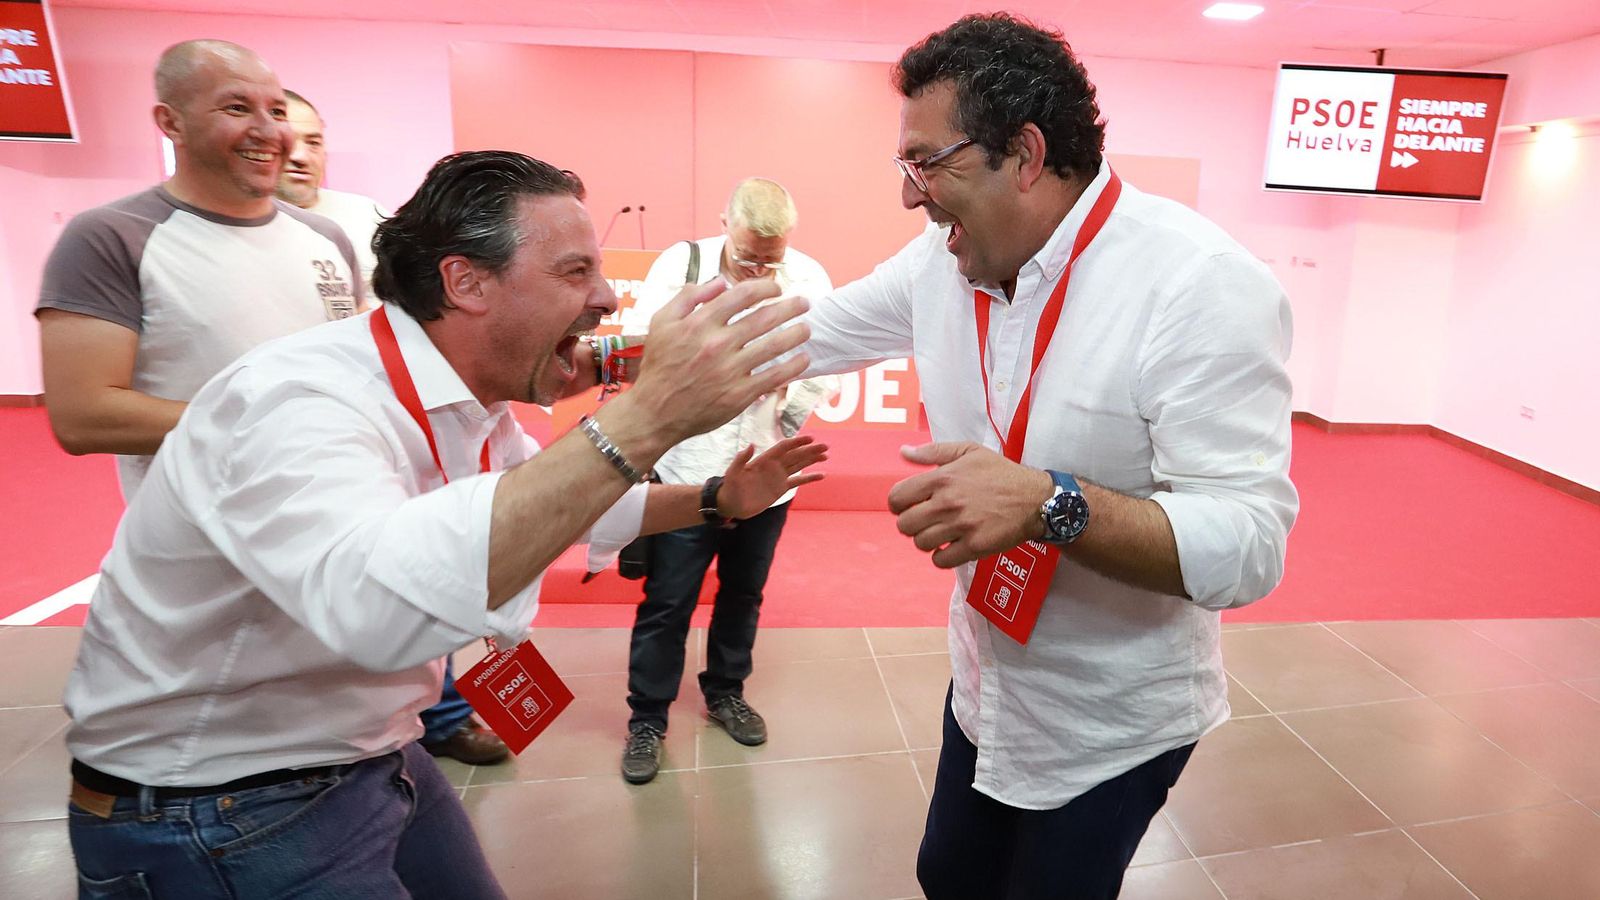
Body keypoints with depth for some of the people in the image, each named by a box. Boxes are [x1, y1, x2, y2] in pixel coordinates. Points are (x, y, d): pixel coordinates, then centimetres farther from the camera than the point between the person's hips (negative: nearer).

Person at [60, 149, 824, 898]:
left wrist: (715, 501, 3)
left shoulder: (476, 410, -3)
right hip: (213, 813, -7)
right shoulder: (296, 400, -29)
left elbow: (567, 502, 14)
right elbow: (376, 601, -49)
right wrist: (644, 417, -50)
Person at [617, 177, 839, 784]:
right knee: (667, 602, 6)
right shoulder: (681, 264, -7)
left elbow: (824, 372, -5)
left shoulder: (808, 278, -5)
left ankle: (725, 692, 42)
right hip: (687, 471, -2)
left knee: (743, 594, 19)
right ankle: (647, 717, 26)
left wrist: (777, 431, -13)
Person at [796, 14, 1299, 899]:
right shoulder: (941, 261, -7)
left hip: (1111, 728, -6)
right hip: (984, 687, 6)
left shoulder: (1202, 288, -26)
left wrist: (1050, 503, -43)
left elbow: (1250, 546, -28)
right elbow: (802, 333, 5)